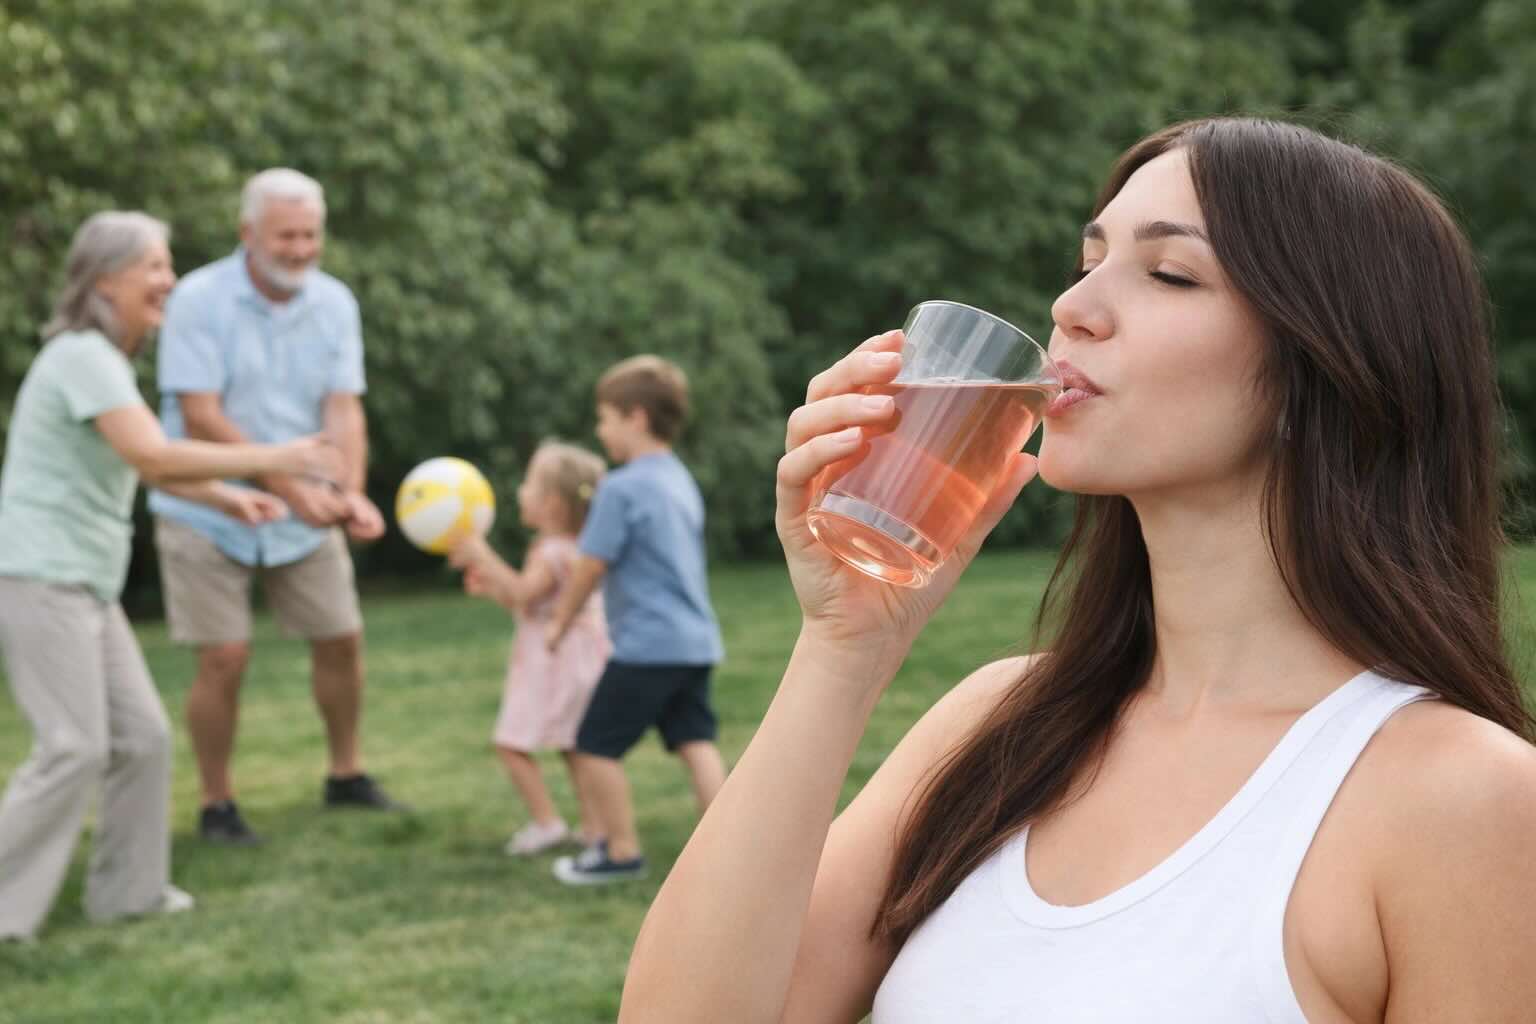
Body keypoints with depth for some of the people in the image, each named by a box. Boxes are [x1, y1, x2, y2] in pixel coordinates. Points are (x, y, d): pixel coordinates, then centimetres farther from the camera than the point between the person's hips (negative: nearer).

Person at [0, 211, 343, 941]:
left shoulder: (106, 359, 15)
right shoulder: (82, 356, -16)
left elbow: (137, 461, 24)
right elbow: (152, 455, -27)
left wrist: (226, 496, 11)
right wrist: (270, 458, -24)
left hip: (86, 584, 10)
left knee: (142, 737, 10)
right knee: (74, 749, -11)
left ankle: (126, 889, 20)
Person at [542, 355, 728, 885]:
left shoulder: (621, 488, -12)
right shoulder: (680, 481, 15)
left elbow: (590, 566, -10)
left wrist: (560, 619, 5)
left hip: (647, 645, -8)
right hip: (696, 641, 8)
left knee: (596, 746, 3)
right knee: (695, 741, 6)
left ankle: (621, 851, 9)